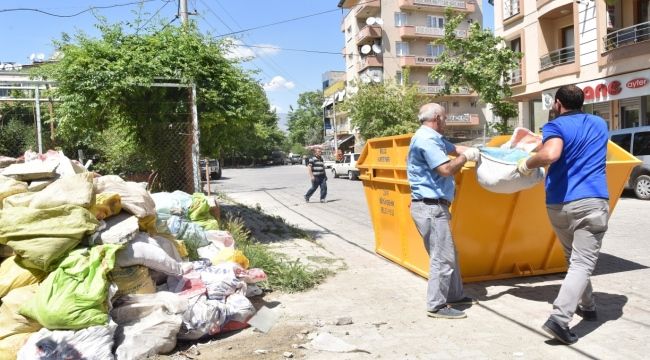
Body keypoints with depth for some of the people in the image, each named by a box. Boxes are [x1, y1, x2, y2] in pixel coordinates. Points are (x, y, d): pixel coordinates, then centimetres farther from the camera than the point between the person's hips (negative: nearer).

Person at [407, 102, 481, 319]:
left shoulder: (433, 138, 16)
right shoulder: (426, 139, -16)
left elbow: (455, 148, 24)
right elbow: (446, 169, -21)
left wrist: (478, 151, 9)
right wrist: (465, 157, -4)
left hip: (434, 205, 11)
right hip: (430, 207, -11)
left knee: (449, 254, 19)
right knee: (442, 257, -6)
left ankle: (454, 295, 31)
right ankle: (436, 306, 2)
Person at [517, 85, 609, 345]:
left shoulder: (556, 126, -1)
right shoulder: (600, 124, 16)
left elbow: (550, 155, -25)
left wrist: (527, 163, -7)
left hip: (558, 205, 0)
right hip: (592, 202, 1)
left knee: (574, 258, 21)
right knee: (582, 263, -6)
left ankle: (587, 306, 35)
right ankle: (559, 318, -20)